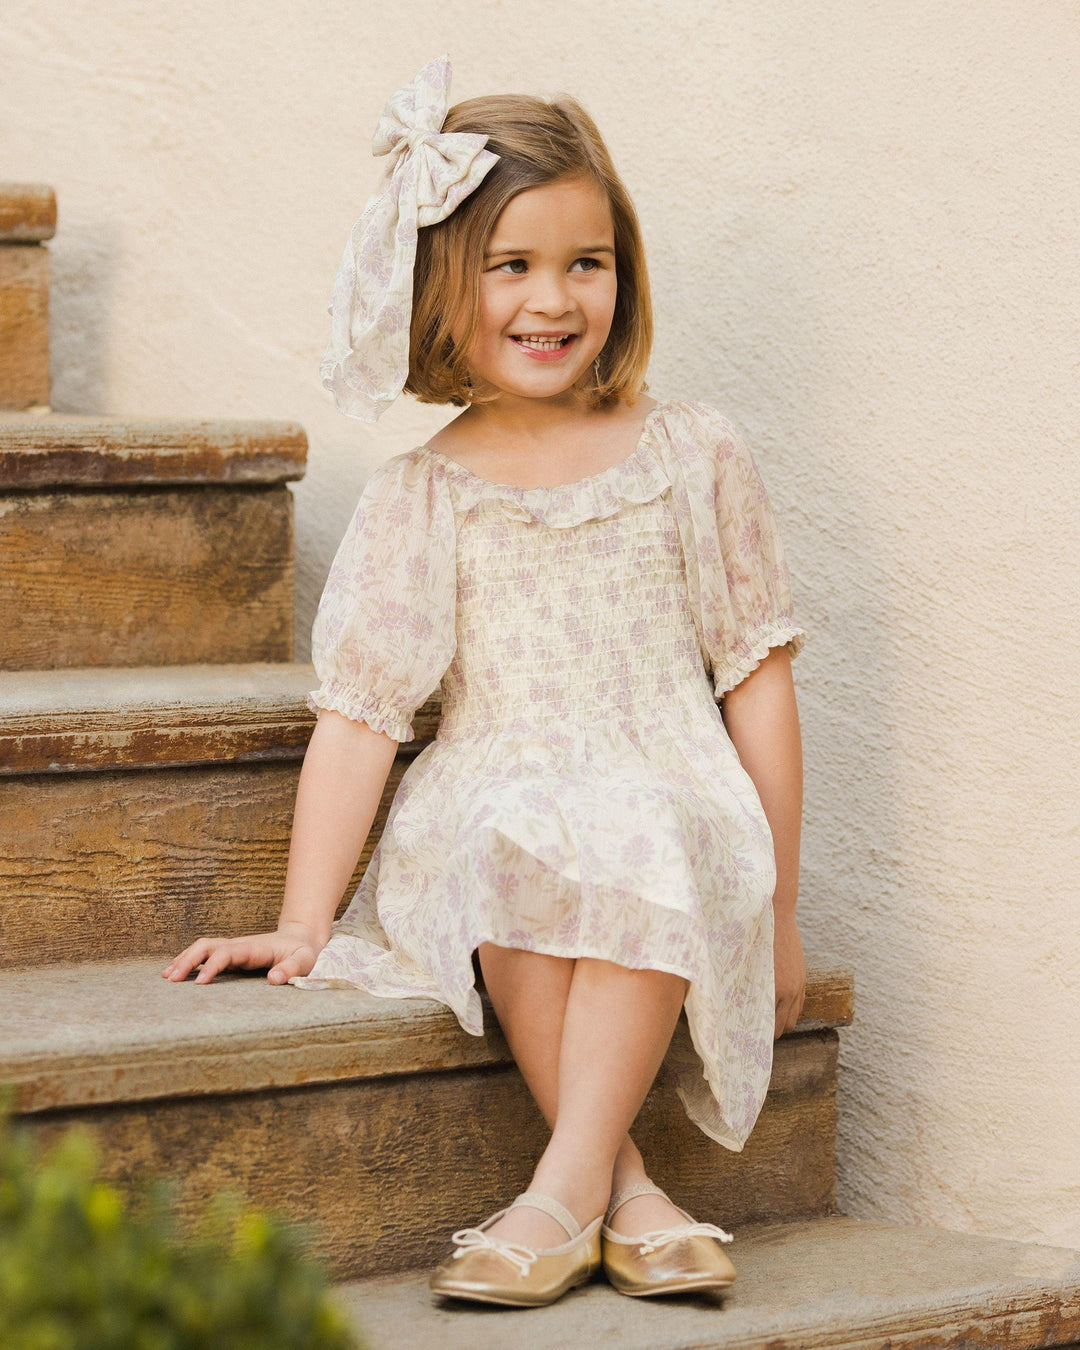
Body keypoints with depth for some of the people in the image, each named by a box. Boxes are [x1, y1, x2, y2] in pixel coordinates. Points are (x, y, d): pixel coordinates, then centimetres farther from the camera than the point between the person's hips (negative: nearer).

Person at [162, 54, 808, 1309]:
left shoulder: (693, 455, 8)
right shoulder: (421, 496, 7)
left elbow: (757, 682, 9)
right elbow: (359, 713, 2)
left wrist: (778, 907, 6)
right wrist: (303, 925, -6)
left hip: (674, 802, 0)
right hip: (485, 817, 0)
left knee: (652, 842, -35)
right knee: (517, 829, -36)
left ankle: (568, 1182, -31)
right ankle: (623, 1183, -29)